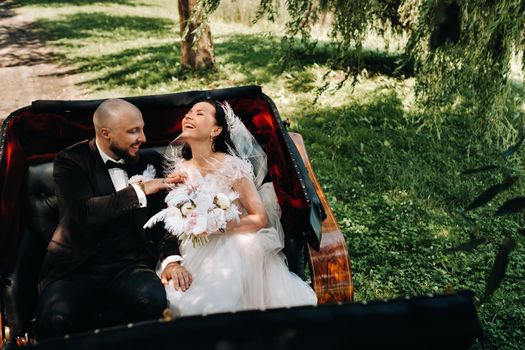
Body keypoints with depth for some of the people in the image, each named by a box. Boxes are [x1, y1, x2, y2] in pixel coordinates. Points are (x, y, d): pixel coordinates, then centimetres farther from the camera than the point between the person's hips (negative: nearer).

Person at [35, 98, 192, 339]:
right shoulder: (70, 161, -2)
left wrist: (171, 258, -11)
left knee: (153, 300, -31)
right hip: (78, 267, -1)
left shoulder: (148, 162, 9)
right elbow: (86, 212, -18)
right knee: (56, 317, -31)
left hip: (130, 265, 2)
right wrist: (139, 190, -14)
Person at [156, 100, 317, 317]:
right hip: (194, 254, 4)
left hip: (231, 251, -3)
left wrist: (219, 226, -23)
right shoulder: (179, 171, 5)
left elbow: (261, 218, -10)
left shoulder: (231, 166, -10)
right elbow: (172, 224, 12)